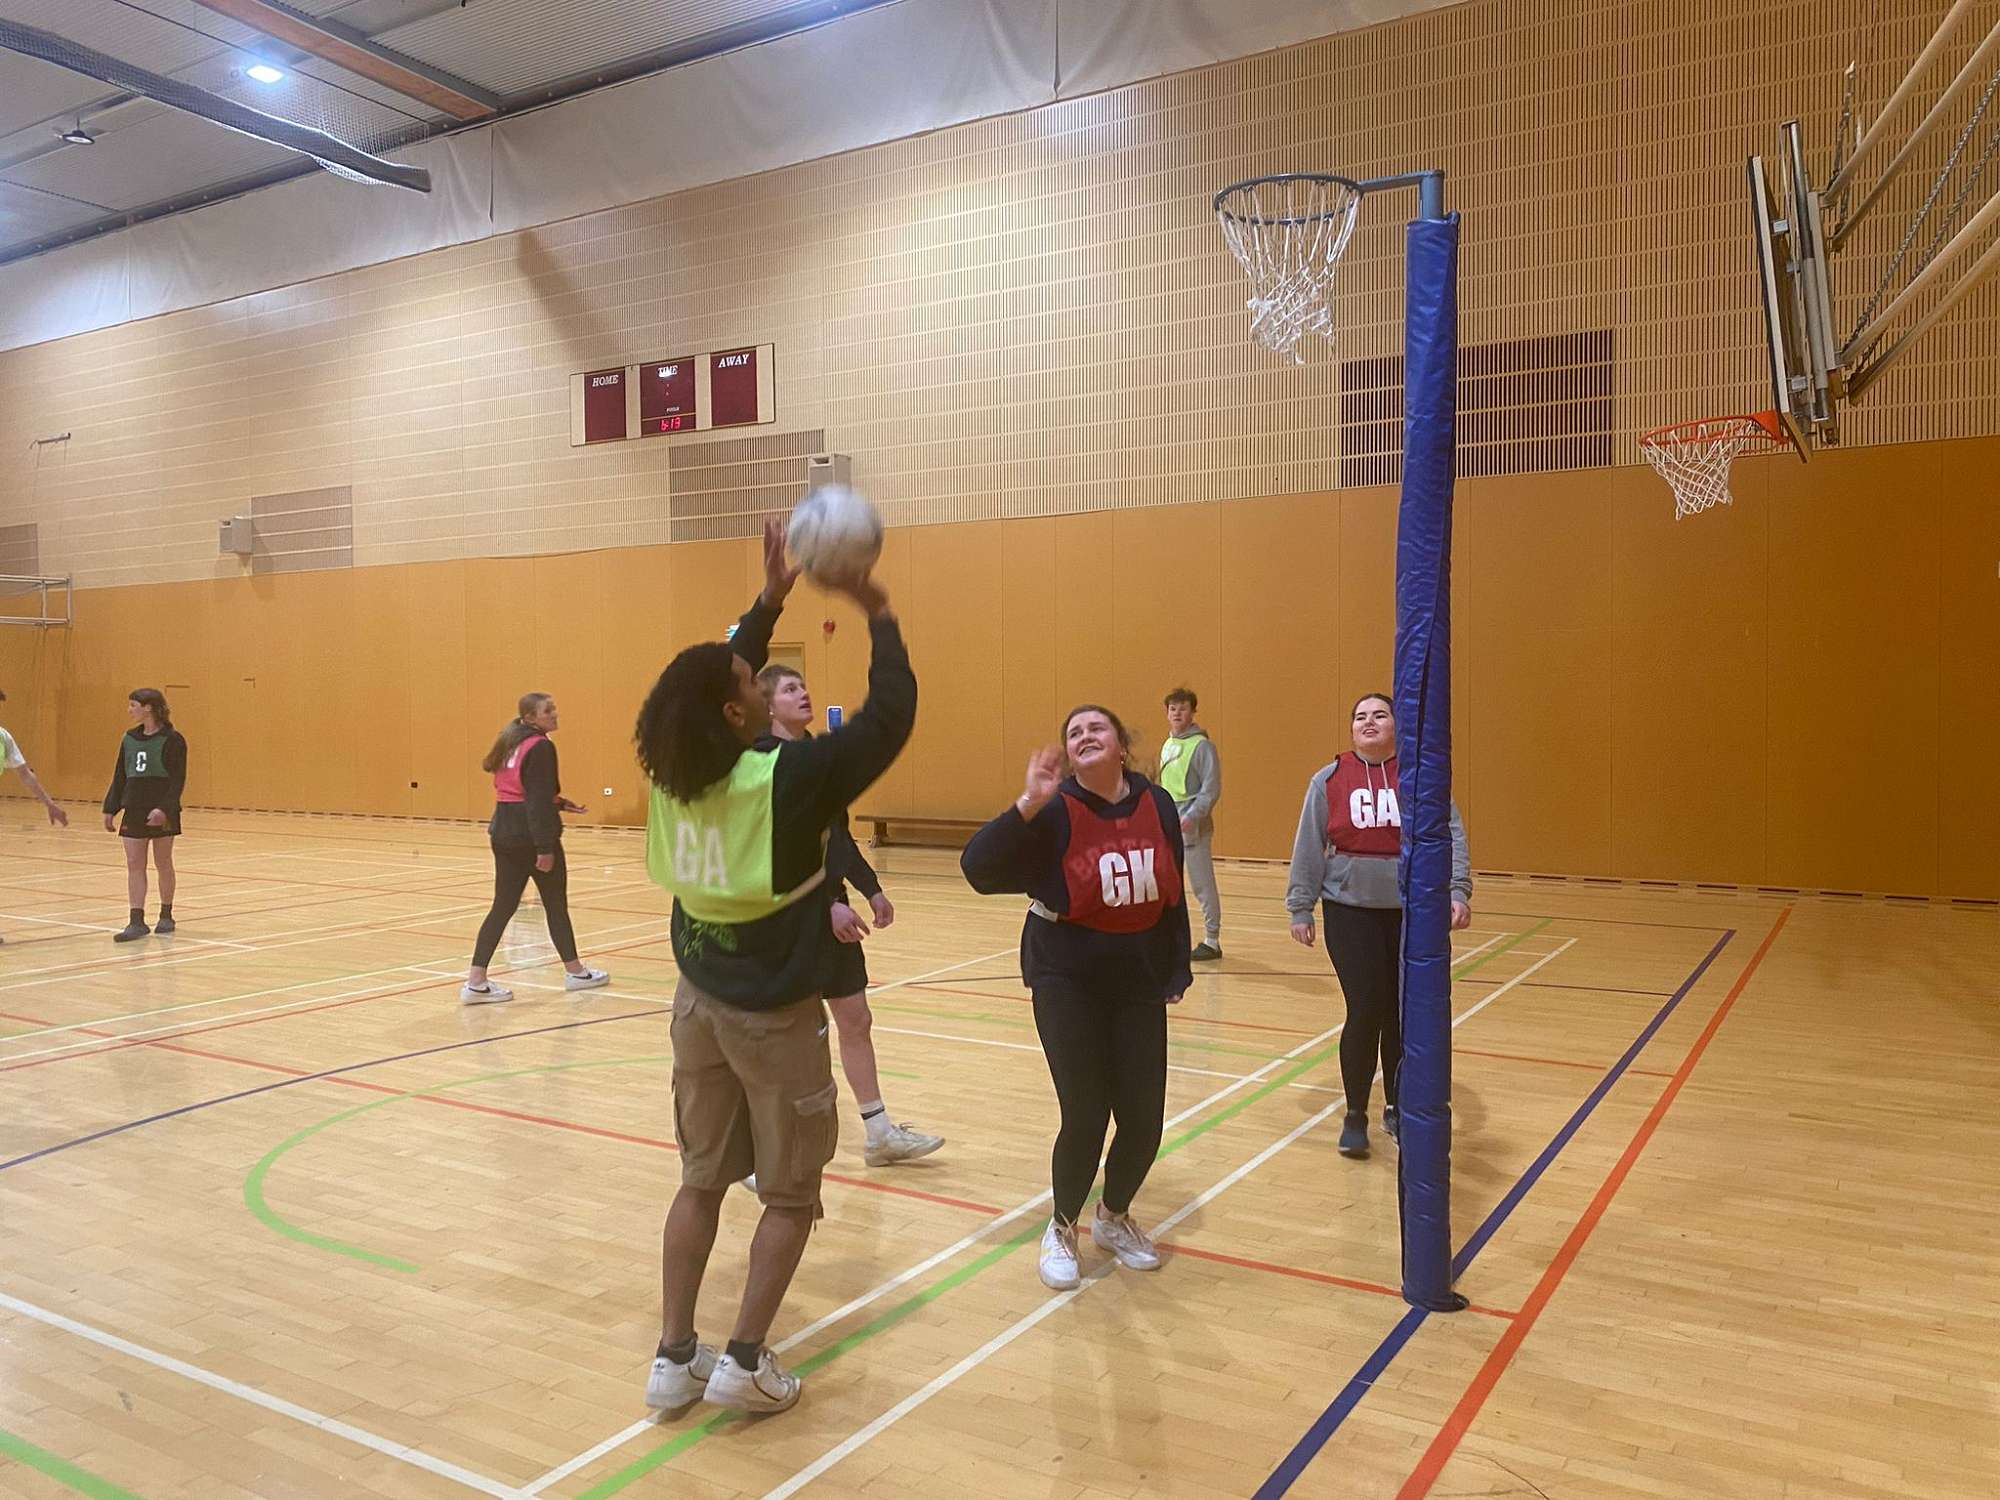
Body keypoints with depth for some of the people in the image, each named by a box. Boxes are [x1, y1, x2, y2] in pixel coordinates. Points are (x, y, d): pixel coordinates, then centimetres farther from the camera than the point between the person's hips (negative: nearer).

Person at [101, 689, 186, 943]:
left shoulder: (172, 740, -9)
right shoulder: (130, 738, 8)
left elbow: (178, 780, -12)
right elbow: (119, 777, 12)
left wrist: (164, 808, -22)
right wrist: (110, 809, 8)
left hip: (162, 812, -5)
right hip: (134, 810, 5)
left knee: (163, 863, 6)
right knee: (134, 865, 0)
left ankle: (166, 917, 19)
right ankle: (137, 922, 0)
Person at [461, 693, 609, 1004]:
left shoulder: (512, 744, 13)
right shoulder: (540, 747, -15)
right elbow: (539, 800, -20)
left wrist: (561, 803, 23)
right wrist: (545, 847, -21)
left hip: (504, 832, 8)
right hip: (531, 835, -8)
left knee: (503, 906, 8)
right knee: (556, 903, 8)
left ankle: (475, 982, 2)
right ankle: (575, 972, 22)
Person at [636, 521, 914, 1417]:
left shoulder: (672, 773, -5)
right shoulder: (791, 779, -23)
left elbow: (716, 676, 11)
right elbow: (891, 715, -17)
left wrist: (770, 601, 11)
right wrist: (879, 618, -7)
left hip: (700, 1003, 6)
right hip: (774, 1016, -6)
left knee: (701, 1182, 18)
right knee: (790, 1196, 12)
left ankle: (674, 1360, 22)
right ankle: (744, 1362, 11)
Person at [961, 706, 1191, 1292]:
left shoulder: (1158, 806, -2)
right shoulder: (1055, 812, -13)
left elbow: (1173, 895, 7)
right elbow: (978, 868, -25)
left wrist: (1176, 973, 9)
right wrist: (1029, 804, -34)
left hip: (1140, 984, 4)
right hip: (1068, 984, -3)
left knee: (1144, 1121, 5)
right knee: (1085, 1119, -5)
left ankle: (1114, 1218, 35)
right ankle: (1062, 1228, 25)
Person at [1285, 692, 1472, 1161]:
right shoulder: (1329, 780, 1)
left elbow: (1451, 834, -5)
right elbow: (1309, 846, 3)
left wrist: (1458, 891, -18)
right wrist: (1300, 908, 2)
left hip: (1412, 913, 1)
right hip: (1350, 911, -1)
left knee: (1404, 1015, 9)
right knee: (1366, 1011, -5)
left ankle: (1397, 1109, 30)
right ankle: (1355, 1116, 13)